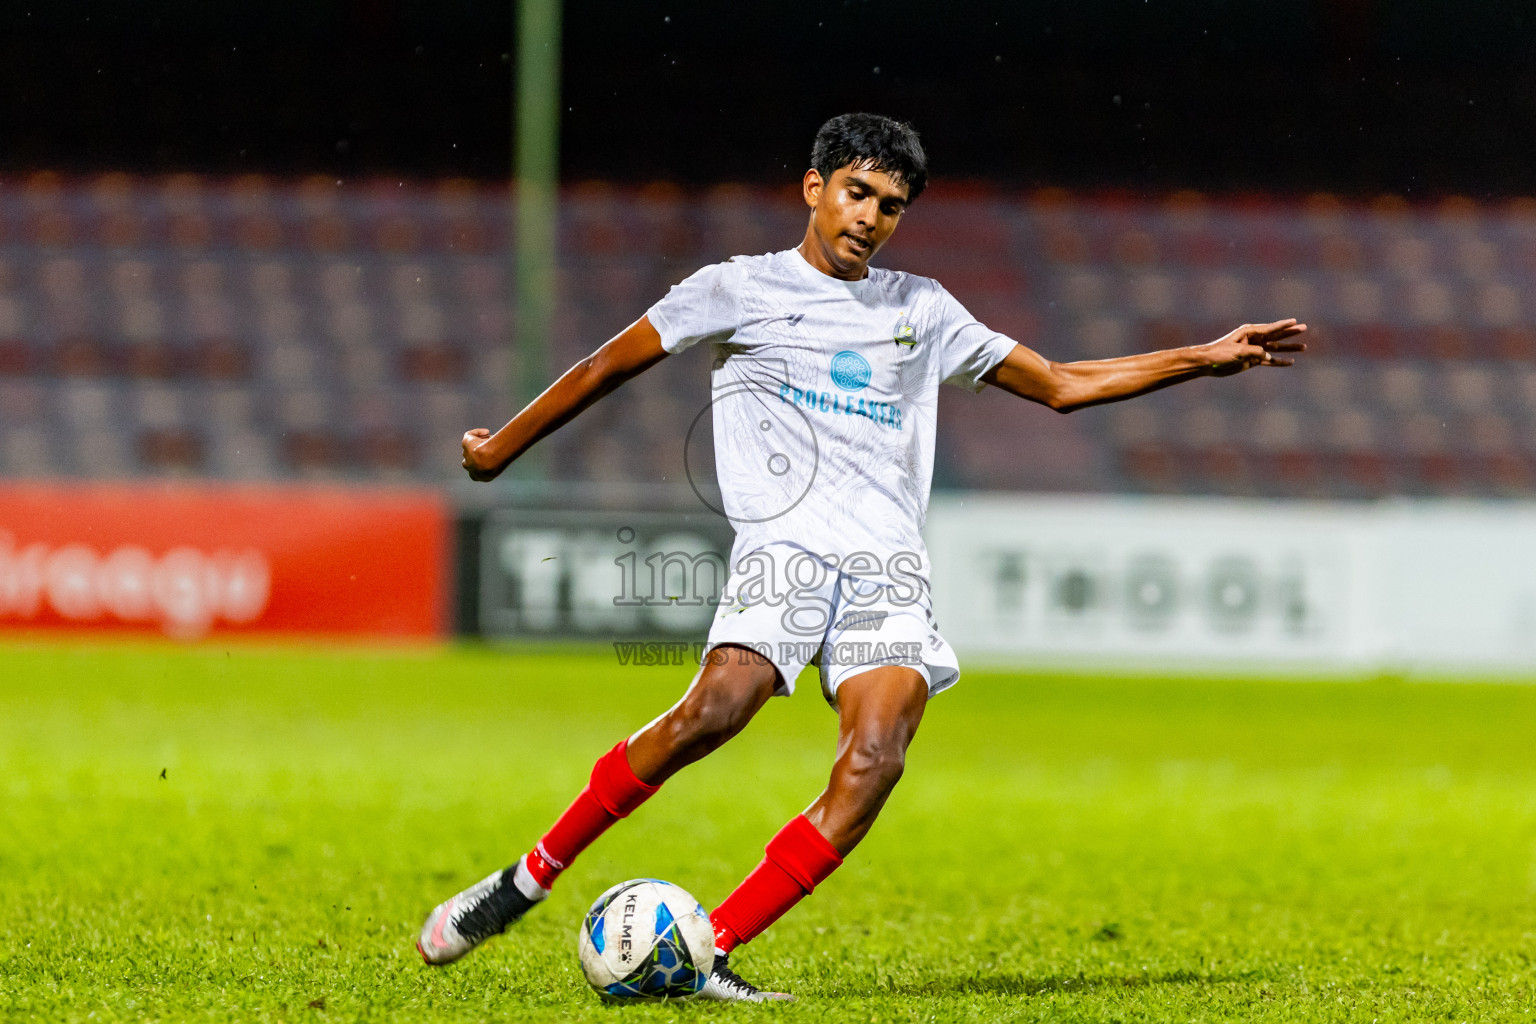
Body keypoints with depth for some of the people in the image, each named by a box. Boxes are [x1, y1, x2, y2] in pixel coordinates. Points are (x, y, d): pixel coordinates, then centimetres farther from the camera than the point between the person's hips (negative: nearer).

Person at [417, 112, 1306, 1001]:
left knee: (878, 756, -23)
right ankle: (531, 877, -14)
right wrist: (505, 445, 20)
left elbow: (1060, 385, 30)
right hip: (787, 543, -4)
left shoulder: (922, 310, 24)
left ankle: (704, 954, -22)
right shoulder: (741, 290, 12)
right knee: (716, 709, -30)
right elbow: (610, 366, 18)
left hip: (889, 566, 4)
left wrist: (1204, 359, 25)